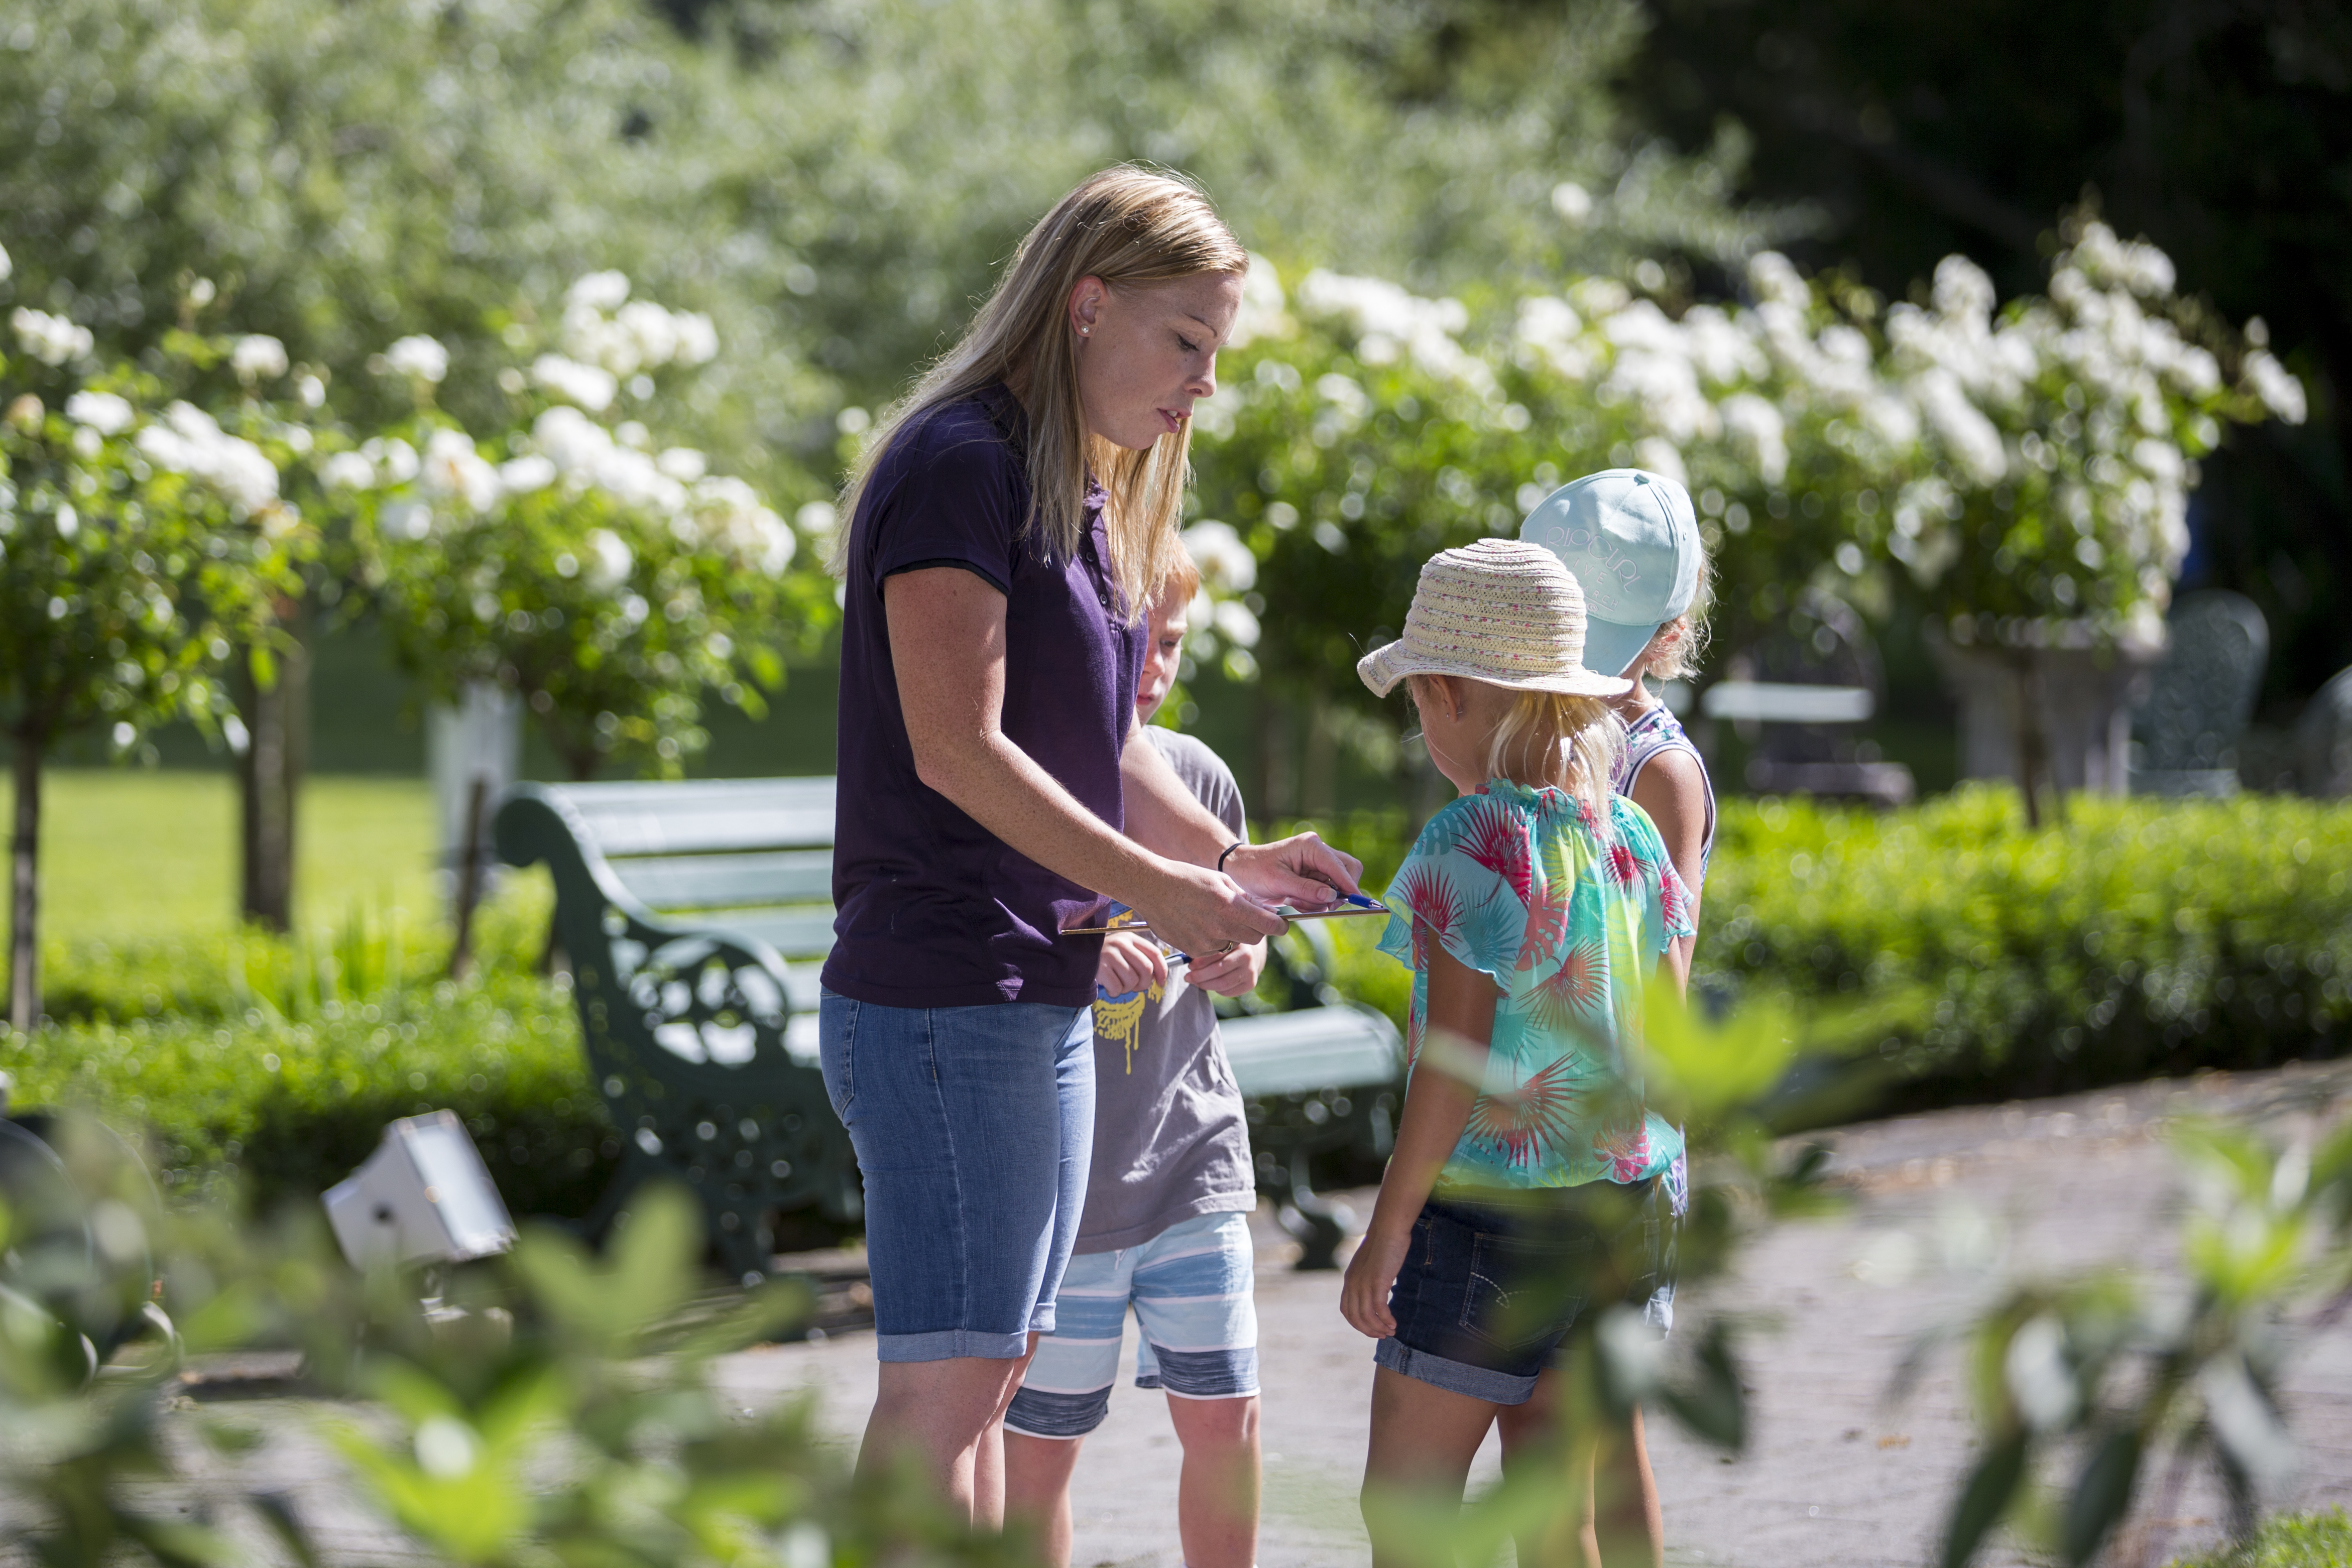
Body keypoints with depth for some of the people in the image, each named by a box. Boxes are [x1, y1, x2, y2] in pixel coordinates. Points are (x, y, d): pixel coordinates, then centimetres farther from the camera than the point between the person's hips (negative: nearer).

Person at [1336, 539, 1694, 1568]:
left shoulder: (1472, 846, -14)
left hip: (1490, 1211, -7)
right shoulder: (1630, 835, 6)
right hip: (1629, 1201, 7)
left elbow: (1453, 1065, -17)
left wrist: (1387, 1230, -12)